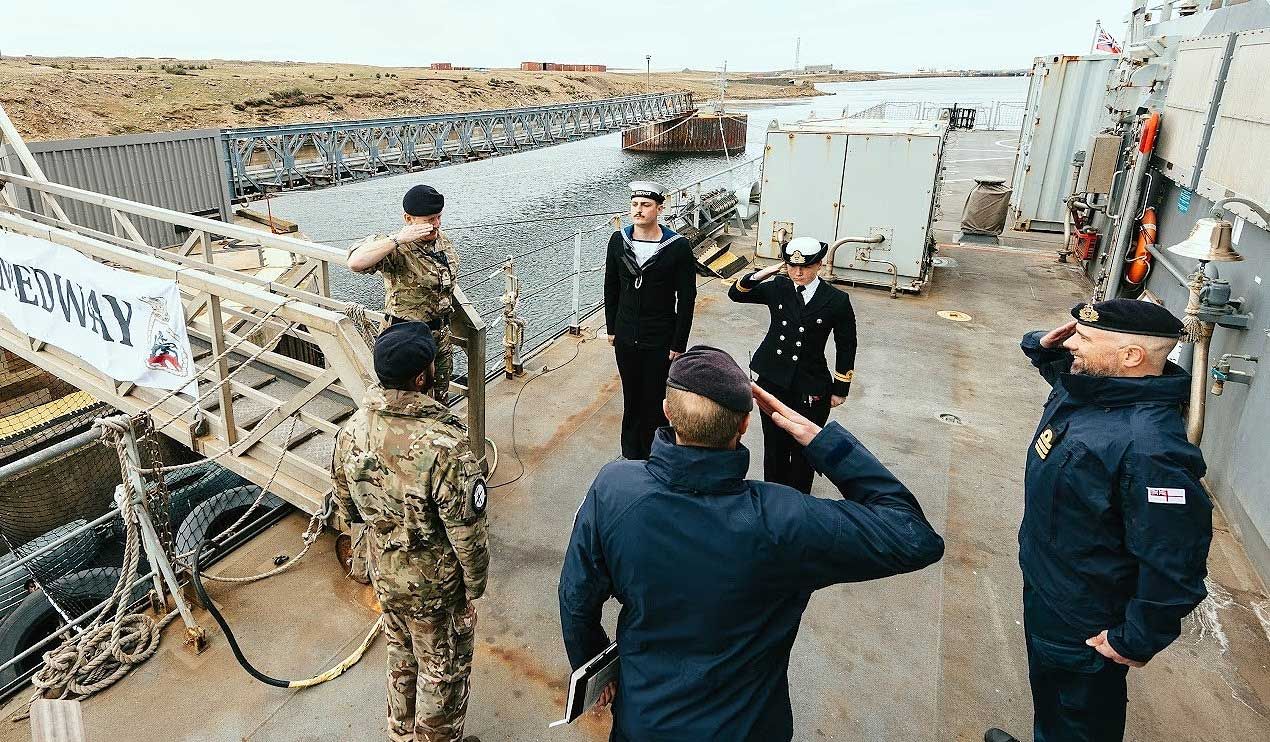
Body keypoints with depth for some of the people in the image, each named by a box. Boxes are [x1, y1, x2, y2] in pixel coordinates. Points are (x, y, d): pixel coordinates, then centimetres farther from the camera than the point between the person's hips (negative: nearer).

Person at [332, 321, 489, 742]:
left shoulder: (352, 430, -15)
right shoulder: (445, 445, -35)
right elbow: (467, 532, -24)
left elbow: (346, 511, 1)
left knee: (402, 658, 30)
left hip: (384, 574, 6)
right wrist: (476, 582, -7)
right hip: (436, 585, -6)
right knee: (443, 673, 20)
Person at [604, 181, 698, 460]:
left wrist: (679, 343, -10)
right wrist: (612, 328, 9)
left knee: (656, 402, 8)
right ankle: (630, 453, 36)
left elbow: (686, 300, -10)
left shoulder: (678, 247, -14)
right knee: (631, 397, 19)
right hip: (626, 339, 4)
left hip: (660, 342, -4)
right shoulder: (618, 241, -2)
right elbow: (611, 287, 8)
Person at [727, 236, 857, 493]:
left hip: (811, 389, -2)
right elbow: (736, 293, 6)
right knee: (774, 443, 17)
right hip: (773, 382, 3)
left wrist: (841, 389, 3)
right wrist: (759, 276, -13)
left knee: (803, 448, 12)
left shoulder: (837, 300, -10)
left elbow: (846, 346, -1)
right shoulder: (778, 287, -3)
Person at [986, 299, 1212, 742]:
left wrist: (1138, 641, -18)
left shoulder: (1151, 448, -36)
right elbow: (1057, 362, 17)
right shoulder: (1082, 385, -8)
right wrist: (1043, 344, -7)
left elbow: (1174, 563, -31)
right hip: (1046, 591, 8)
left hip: (1085, 627, -8)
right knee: (1047, 692, 32)